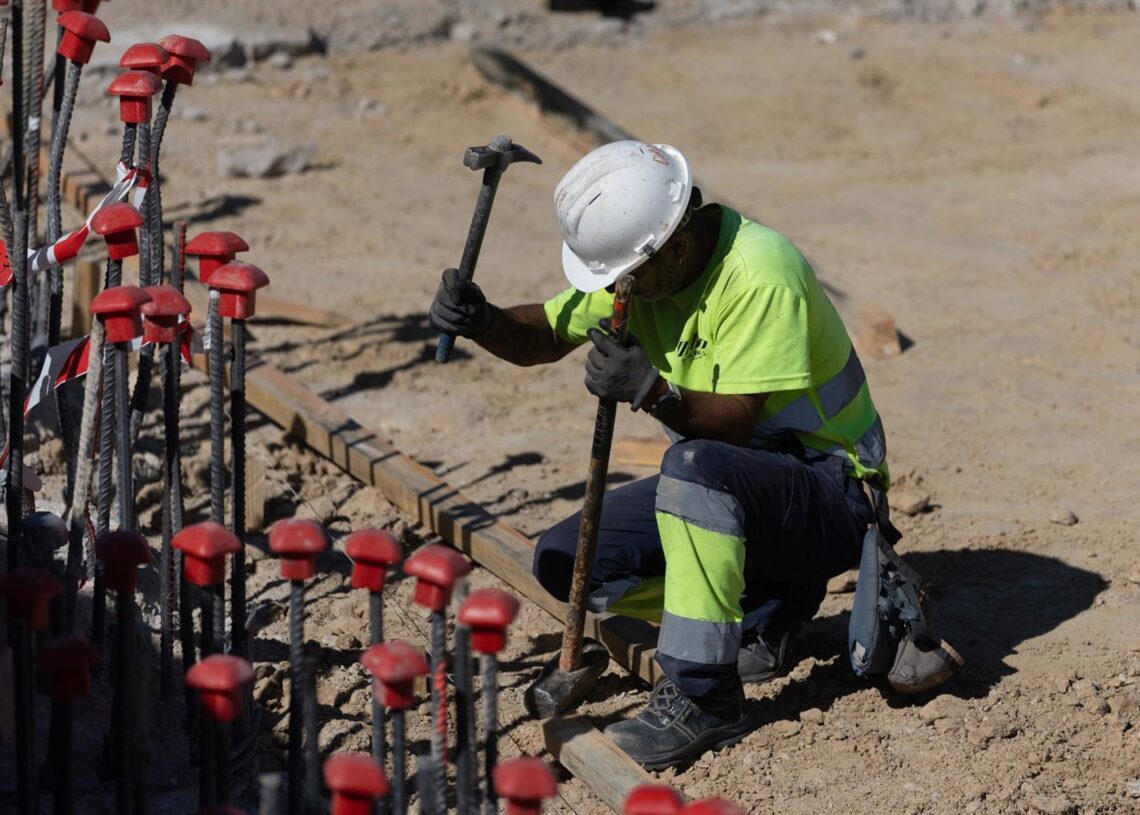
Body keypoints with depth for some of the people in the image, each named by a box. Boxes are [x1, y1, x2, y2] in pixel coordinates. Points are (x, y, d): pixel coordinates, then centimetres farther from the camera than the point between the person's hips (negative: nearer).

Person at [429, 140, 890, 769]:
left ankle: (701, 697, -30)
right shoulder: (641, 258, -2)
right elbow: (545, 338, 4)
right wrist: (482, 323, -17)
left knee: (696, 464, -40)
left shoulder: (758, 273, -26)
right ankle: (763, 616, 6)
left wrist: (654, 392, -45)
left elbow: (737, 421, -29)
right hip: (723, 486, 9)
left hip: (825, 489, -9)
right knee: (562, 561, -4)